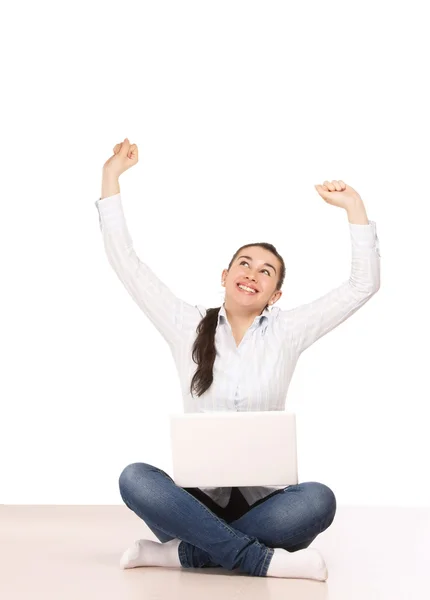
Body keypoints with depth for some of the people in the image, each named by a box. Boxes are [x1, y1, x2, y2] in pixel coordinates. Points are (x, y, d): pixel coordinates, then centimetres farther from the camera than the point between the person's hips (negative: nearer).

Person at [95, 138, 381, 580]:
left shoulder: (286, 332, 6)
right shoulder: (188, 327, 7)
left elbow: (363, 284, 4)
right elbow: (125, 263, 5)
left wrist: (353, 206, 0)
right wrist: (111, 177, 6)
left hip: (261, 501, 0)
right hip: (197, 497, 0)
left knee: (318, 500, -31)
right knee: (135, 479, -31)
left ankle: (185, 552, -23)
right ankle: (263, 561, -29)